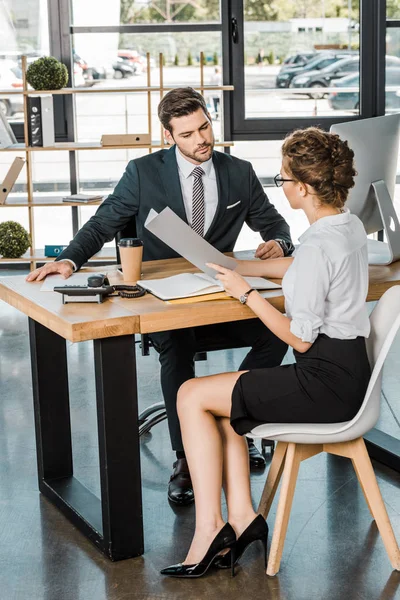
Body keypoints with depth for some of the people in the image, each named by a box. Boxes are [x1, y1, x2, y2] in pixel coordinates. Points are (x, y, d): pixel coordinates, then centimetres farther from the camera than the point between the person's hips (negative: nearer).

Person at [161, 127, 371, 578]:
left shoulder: (318, 245, -23)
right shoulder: (349, 225, 6)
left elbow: (301, 339, -20)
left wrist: (245, 293, -11)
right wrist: (238, 267, 25)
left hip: (326, 382, -10)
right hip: (345, 370, 10)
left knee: (192, 396, -4)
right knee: (219, 405, 16)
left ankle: (209, 526, -1)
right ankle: (241, 515, 9)